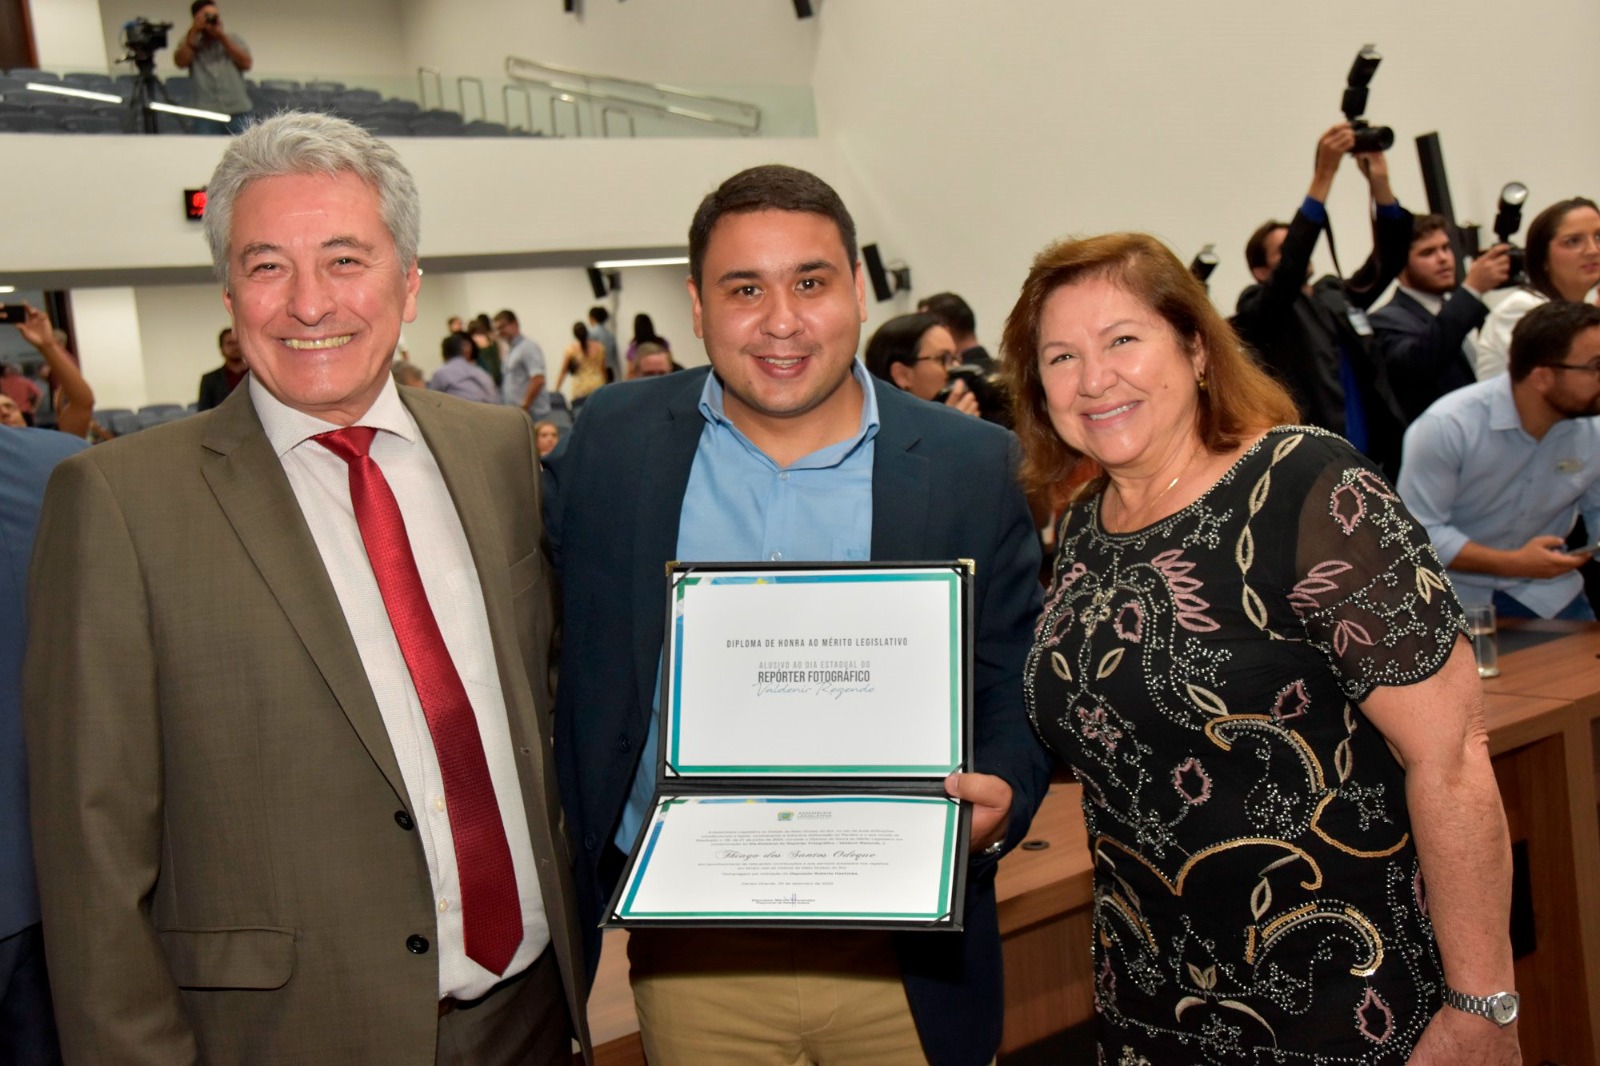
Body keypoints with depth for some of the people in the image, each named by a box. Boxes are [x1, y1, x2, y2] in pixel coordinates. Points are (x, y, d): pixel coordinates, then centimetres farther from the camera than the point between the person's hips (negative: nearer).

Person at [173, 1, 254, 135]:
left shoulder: (234, 40, 17)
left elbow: (246, 64, 1)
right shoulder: (191, 43, 15)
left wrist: (223, 38, -2)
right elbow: (181, 62, -4)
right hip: (205, 113, -1)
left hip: (239, 112, 1)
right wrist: (193, 32, -4)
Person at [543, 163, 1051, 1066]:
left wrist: (996, 804, -19)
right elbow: (549, 657, 4)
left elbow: (1020, 698, 1)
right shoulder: (613, 444, -2)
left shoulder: (974, 468, -4)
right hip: (691, 956, 1)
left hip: (907, 964, 0)